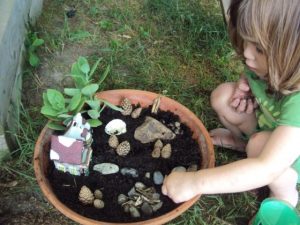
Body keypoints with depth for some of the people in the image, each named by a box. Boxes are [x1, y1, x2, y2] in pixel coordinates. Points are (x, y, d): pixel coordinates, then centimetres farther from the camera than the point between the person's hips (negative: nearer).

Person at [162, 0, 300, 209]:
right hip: (268, 126, 6)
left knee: (260, 144, -35)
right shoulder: (269, 64, -22)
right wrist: (244, 83, -19)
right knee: (222, 95, -13)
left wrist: (194, 182, -47)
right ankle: (243, 139, 17)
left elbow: (267, 169, -47)